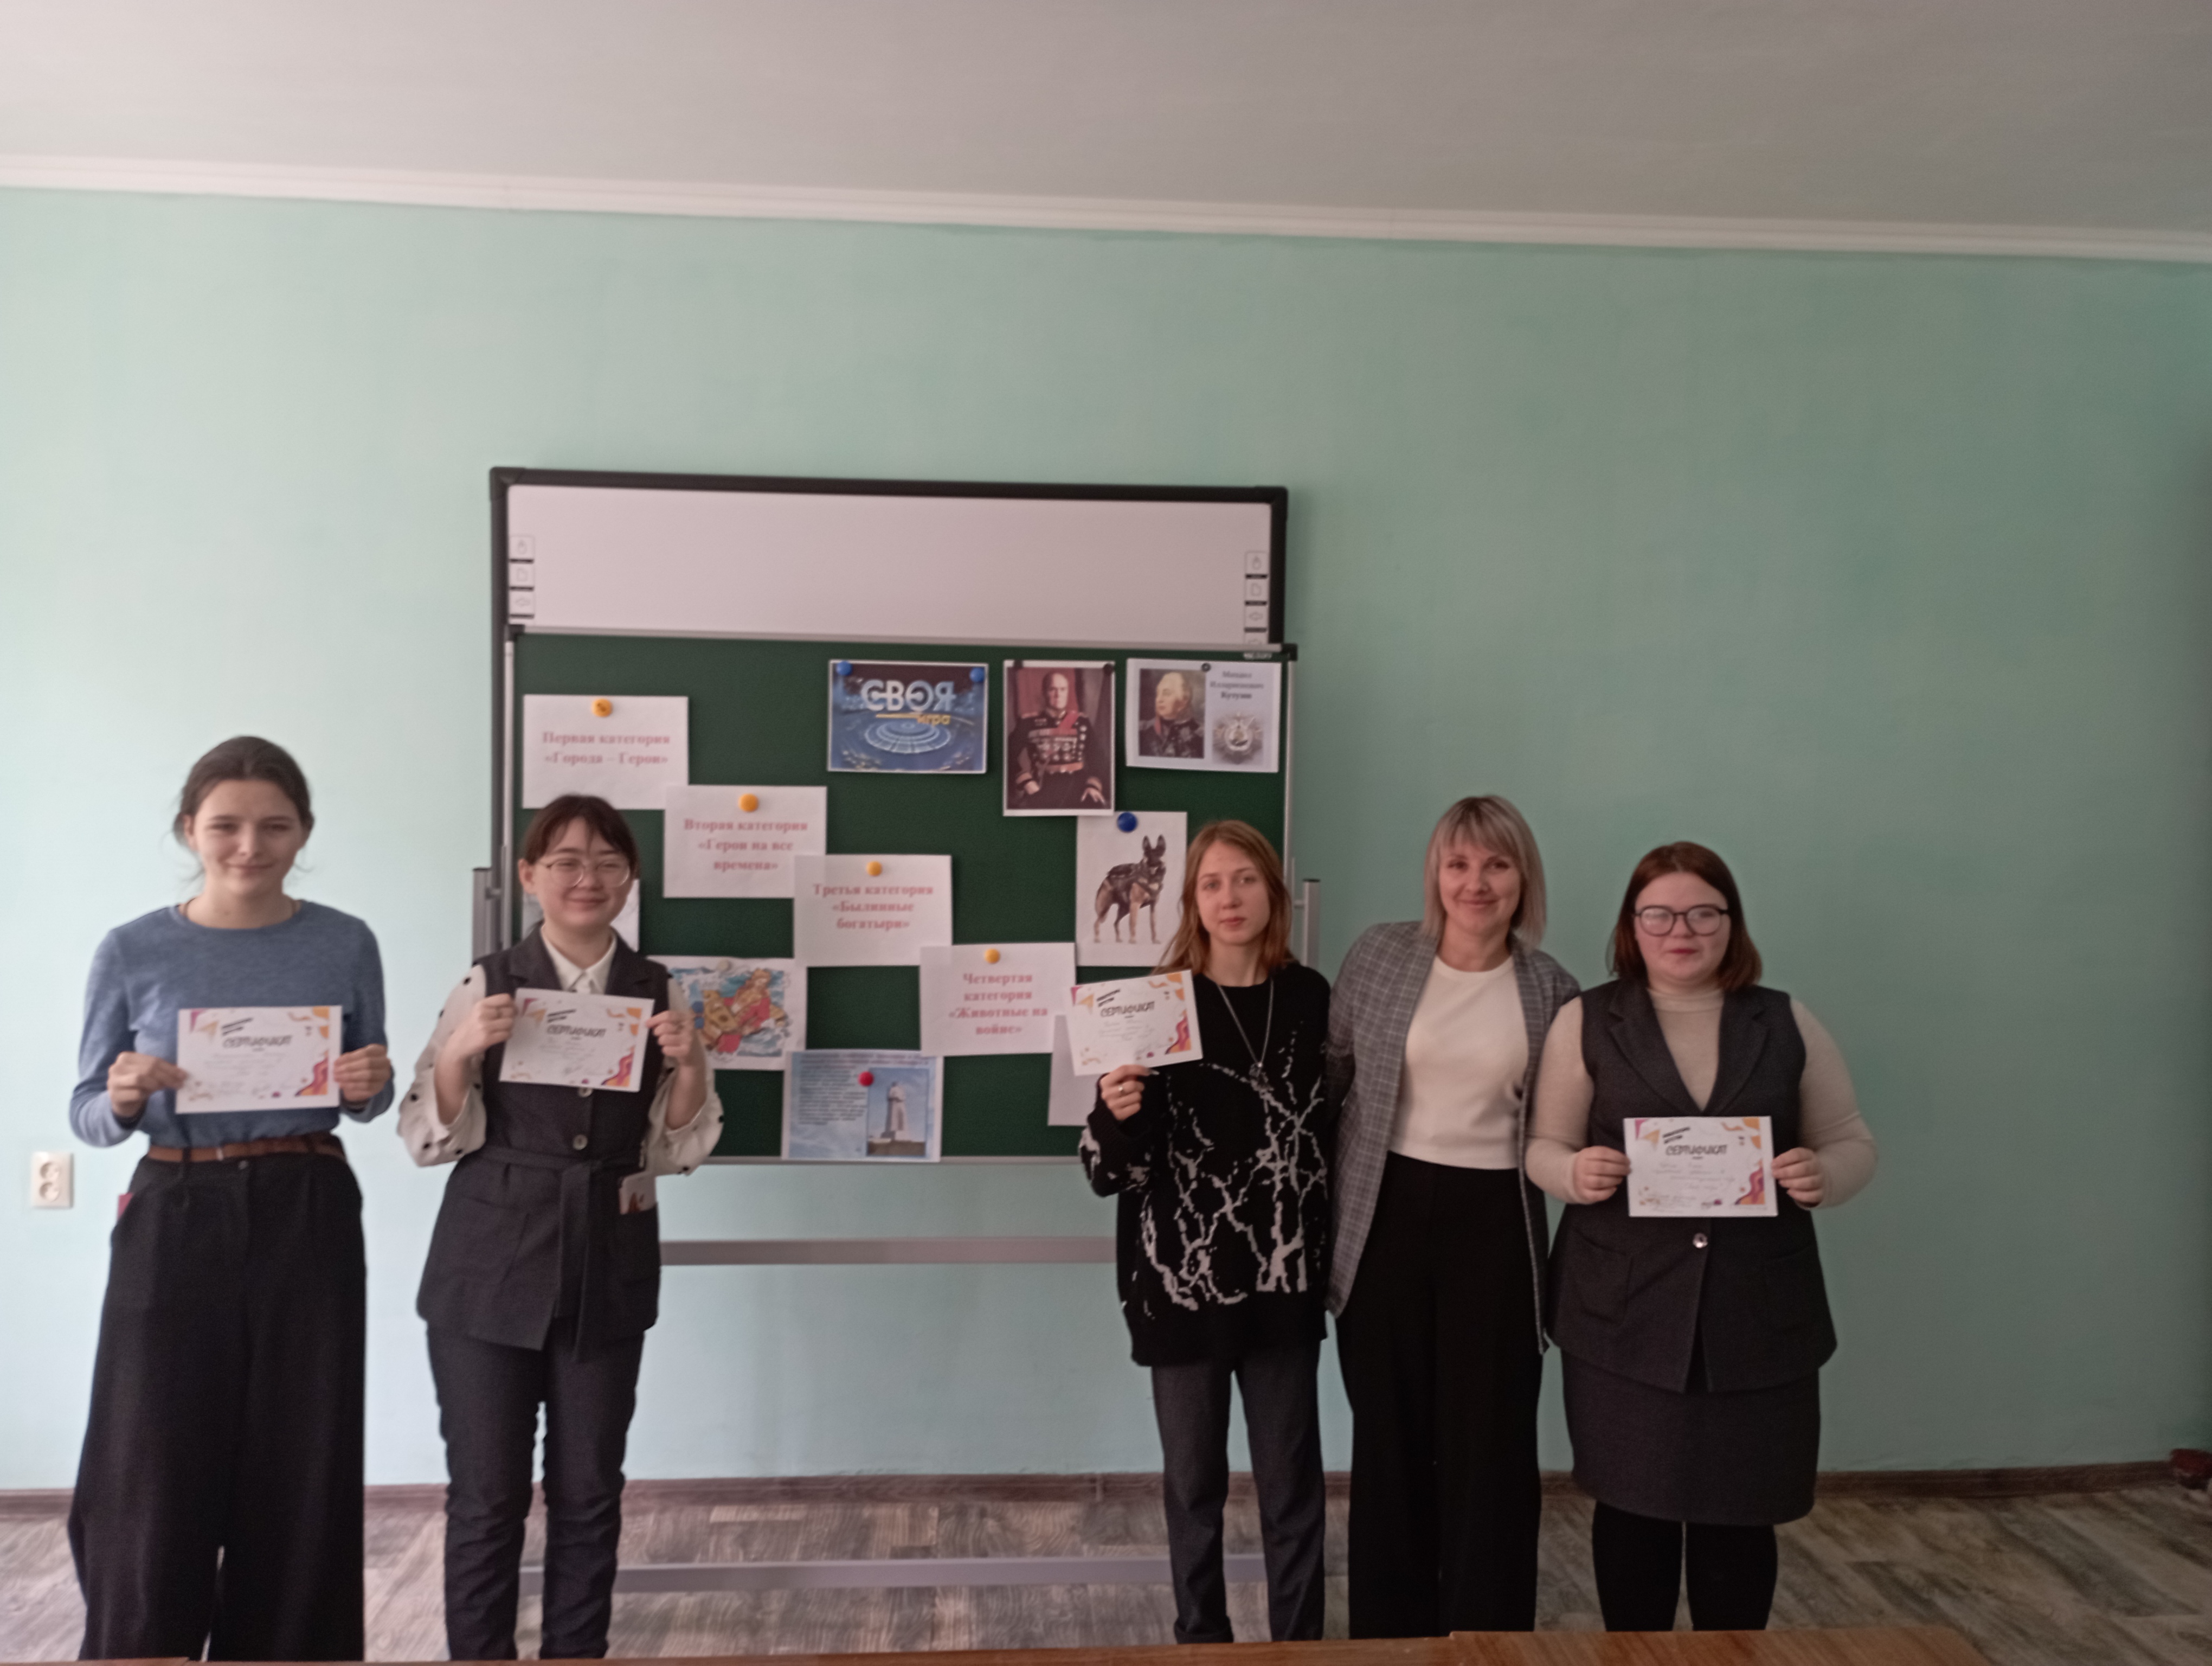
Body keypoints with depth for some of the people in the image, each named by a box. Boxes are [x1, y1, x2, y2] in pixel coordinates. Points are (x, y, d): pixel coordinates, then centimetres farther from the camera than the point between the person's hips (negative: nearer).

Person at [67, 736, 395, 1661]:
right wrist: (124, 1101, -18)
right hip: (173, 1223, -1)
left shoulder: (346, 945, 0)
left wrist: (368, 1088, -13)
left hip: (308, 1221, 1)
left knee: (300, 1477, 7)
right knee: (152, 1486, 0)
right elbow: (87, 1115, 4)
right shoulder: (132, 951, -2)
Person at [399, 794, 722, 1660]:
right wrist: (463, 1049, -20)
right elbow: (430, 1139, -4)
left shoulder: (657, 991, 1)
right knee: (486, 1492, 6)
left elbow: (679, 1149, 3)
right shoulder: (488, 984, -4)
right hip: (491, 1264, -2)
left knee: (589, 1489, 13)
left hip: (608, 1267, 2)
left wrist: (688, 1064, -15)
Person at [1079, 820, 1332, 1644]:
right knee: (1194, 1477, 11)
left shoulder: (1310, 998, 0)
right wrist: (1117, 1113, -26)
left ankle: (1299, 1640, 29)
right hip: (1182, 1278, -2)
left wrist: (1333, 1250, 11)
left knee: (1293, 1476, 11)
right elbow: (1108, 1169, -6)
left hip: (1284, 1277, 2)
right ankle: (1201, 1639, 30)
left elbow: (1334, 1128, 12)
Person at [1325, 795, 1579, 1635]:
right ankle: (1390, 1629, 29)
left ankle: (1485, 1636, 23)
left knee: (1489, 1440, 5)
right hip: (1387, 1214, 0)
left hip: (1493, 1222, 0)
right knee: (1391, 1434, 11)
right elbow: (1330, 1072, 5)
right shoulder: (1377, 954, -2)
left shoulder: (1551, 988, 0)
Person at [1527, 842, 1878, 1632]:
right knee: (1632, 1507, 7)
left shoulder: (1787, 1023, 7)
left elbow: (1853, 1143, 11)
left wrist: (1824, 1175, -11)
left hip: (1760, 1314, 1)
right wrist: (1576, 1174, -17)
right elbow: (1545, 1147, 5)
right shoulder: (1586, 1021, 3)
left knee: (1740, 1516, 6)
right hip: (1625, 1313, -1)